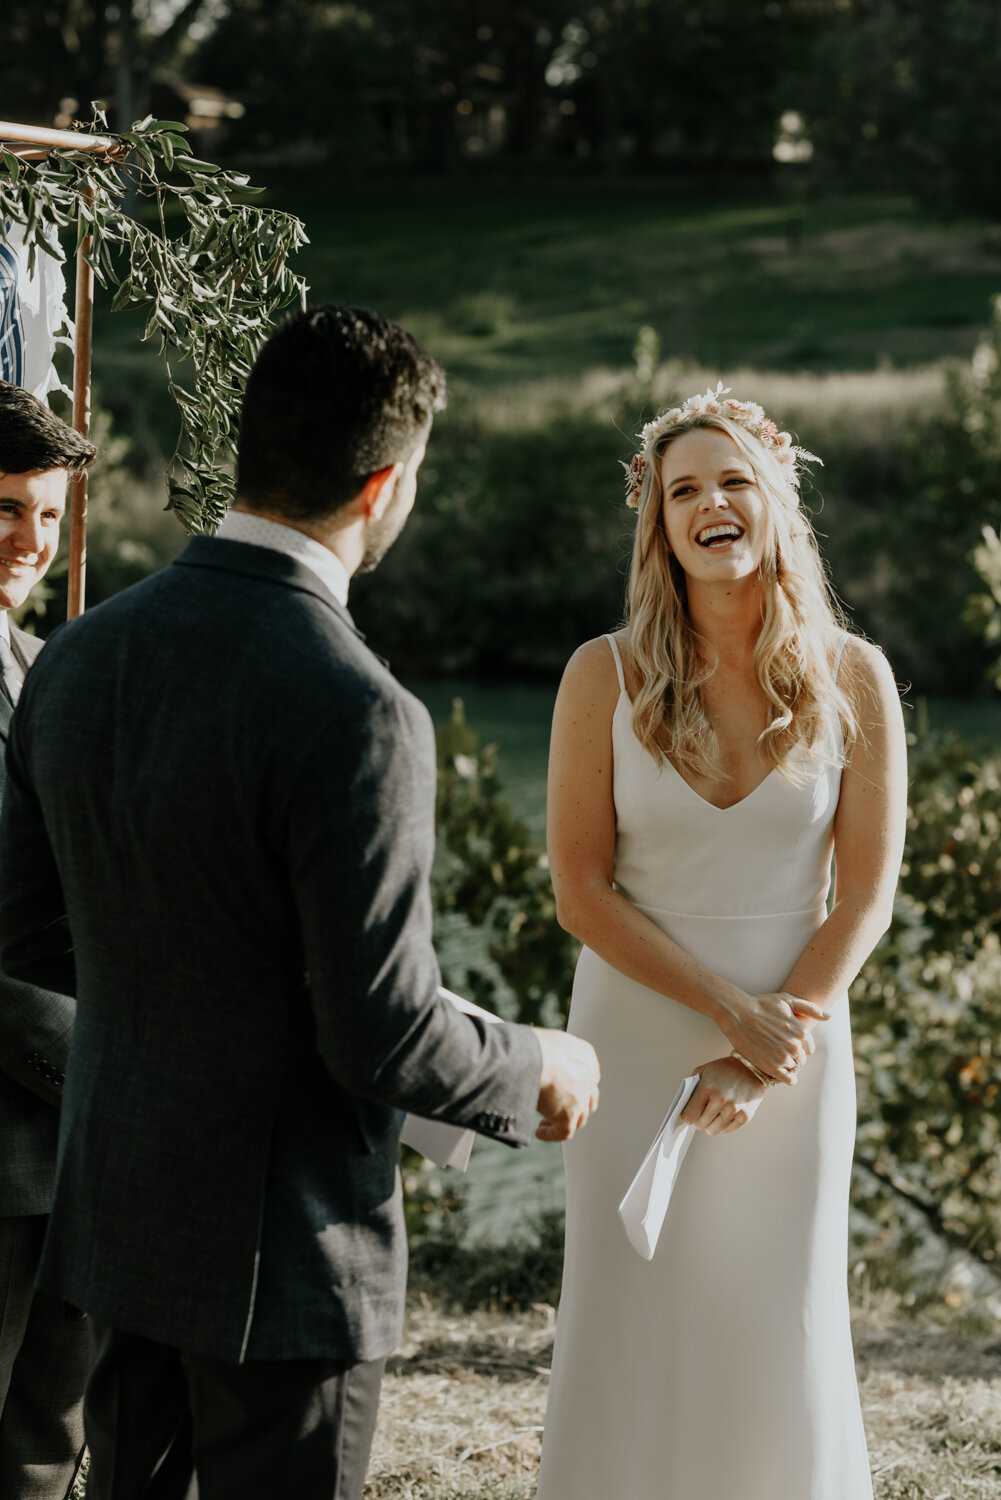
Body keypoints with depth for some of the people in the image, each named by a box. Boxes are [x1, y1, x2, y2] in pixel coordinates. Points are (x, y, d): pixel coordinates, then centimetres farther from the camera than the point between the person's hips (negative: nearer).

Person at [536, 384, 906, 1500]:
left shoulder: (851, 678, -4)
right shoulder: (605, 678, -6)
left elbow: (866, 893, -3)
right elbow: (581, 891, -7)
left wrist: (772, 1052, -12)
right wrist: (734, 1012, -14)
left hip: (798, 1044, 1)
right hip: (638, 1039, -1)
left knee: (782, 1325, 7)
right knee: (629, 1326, 4)